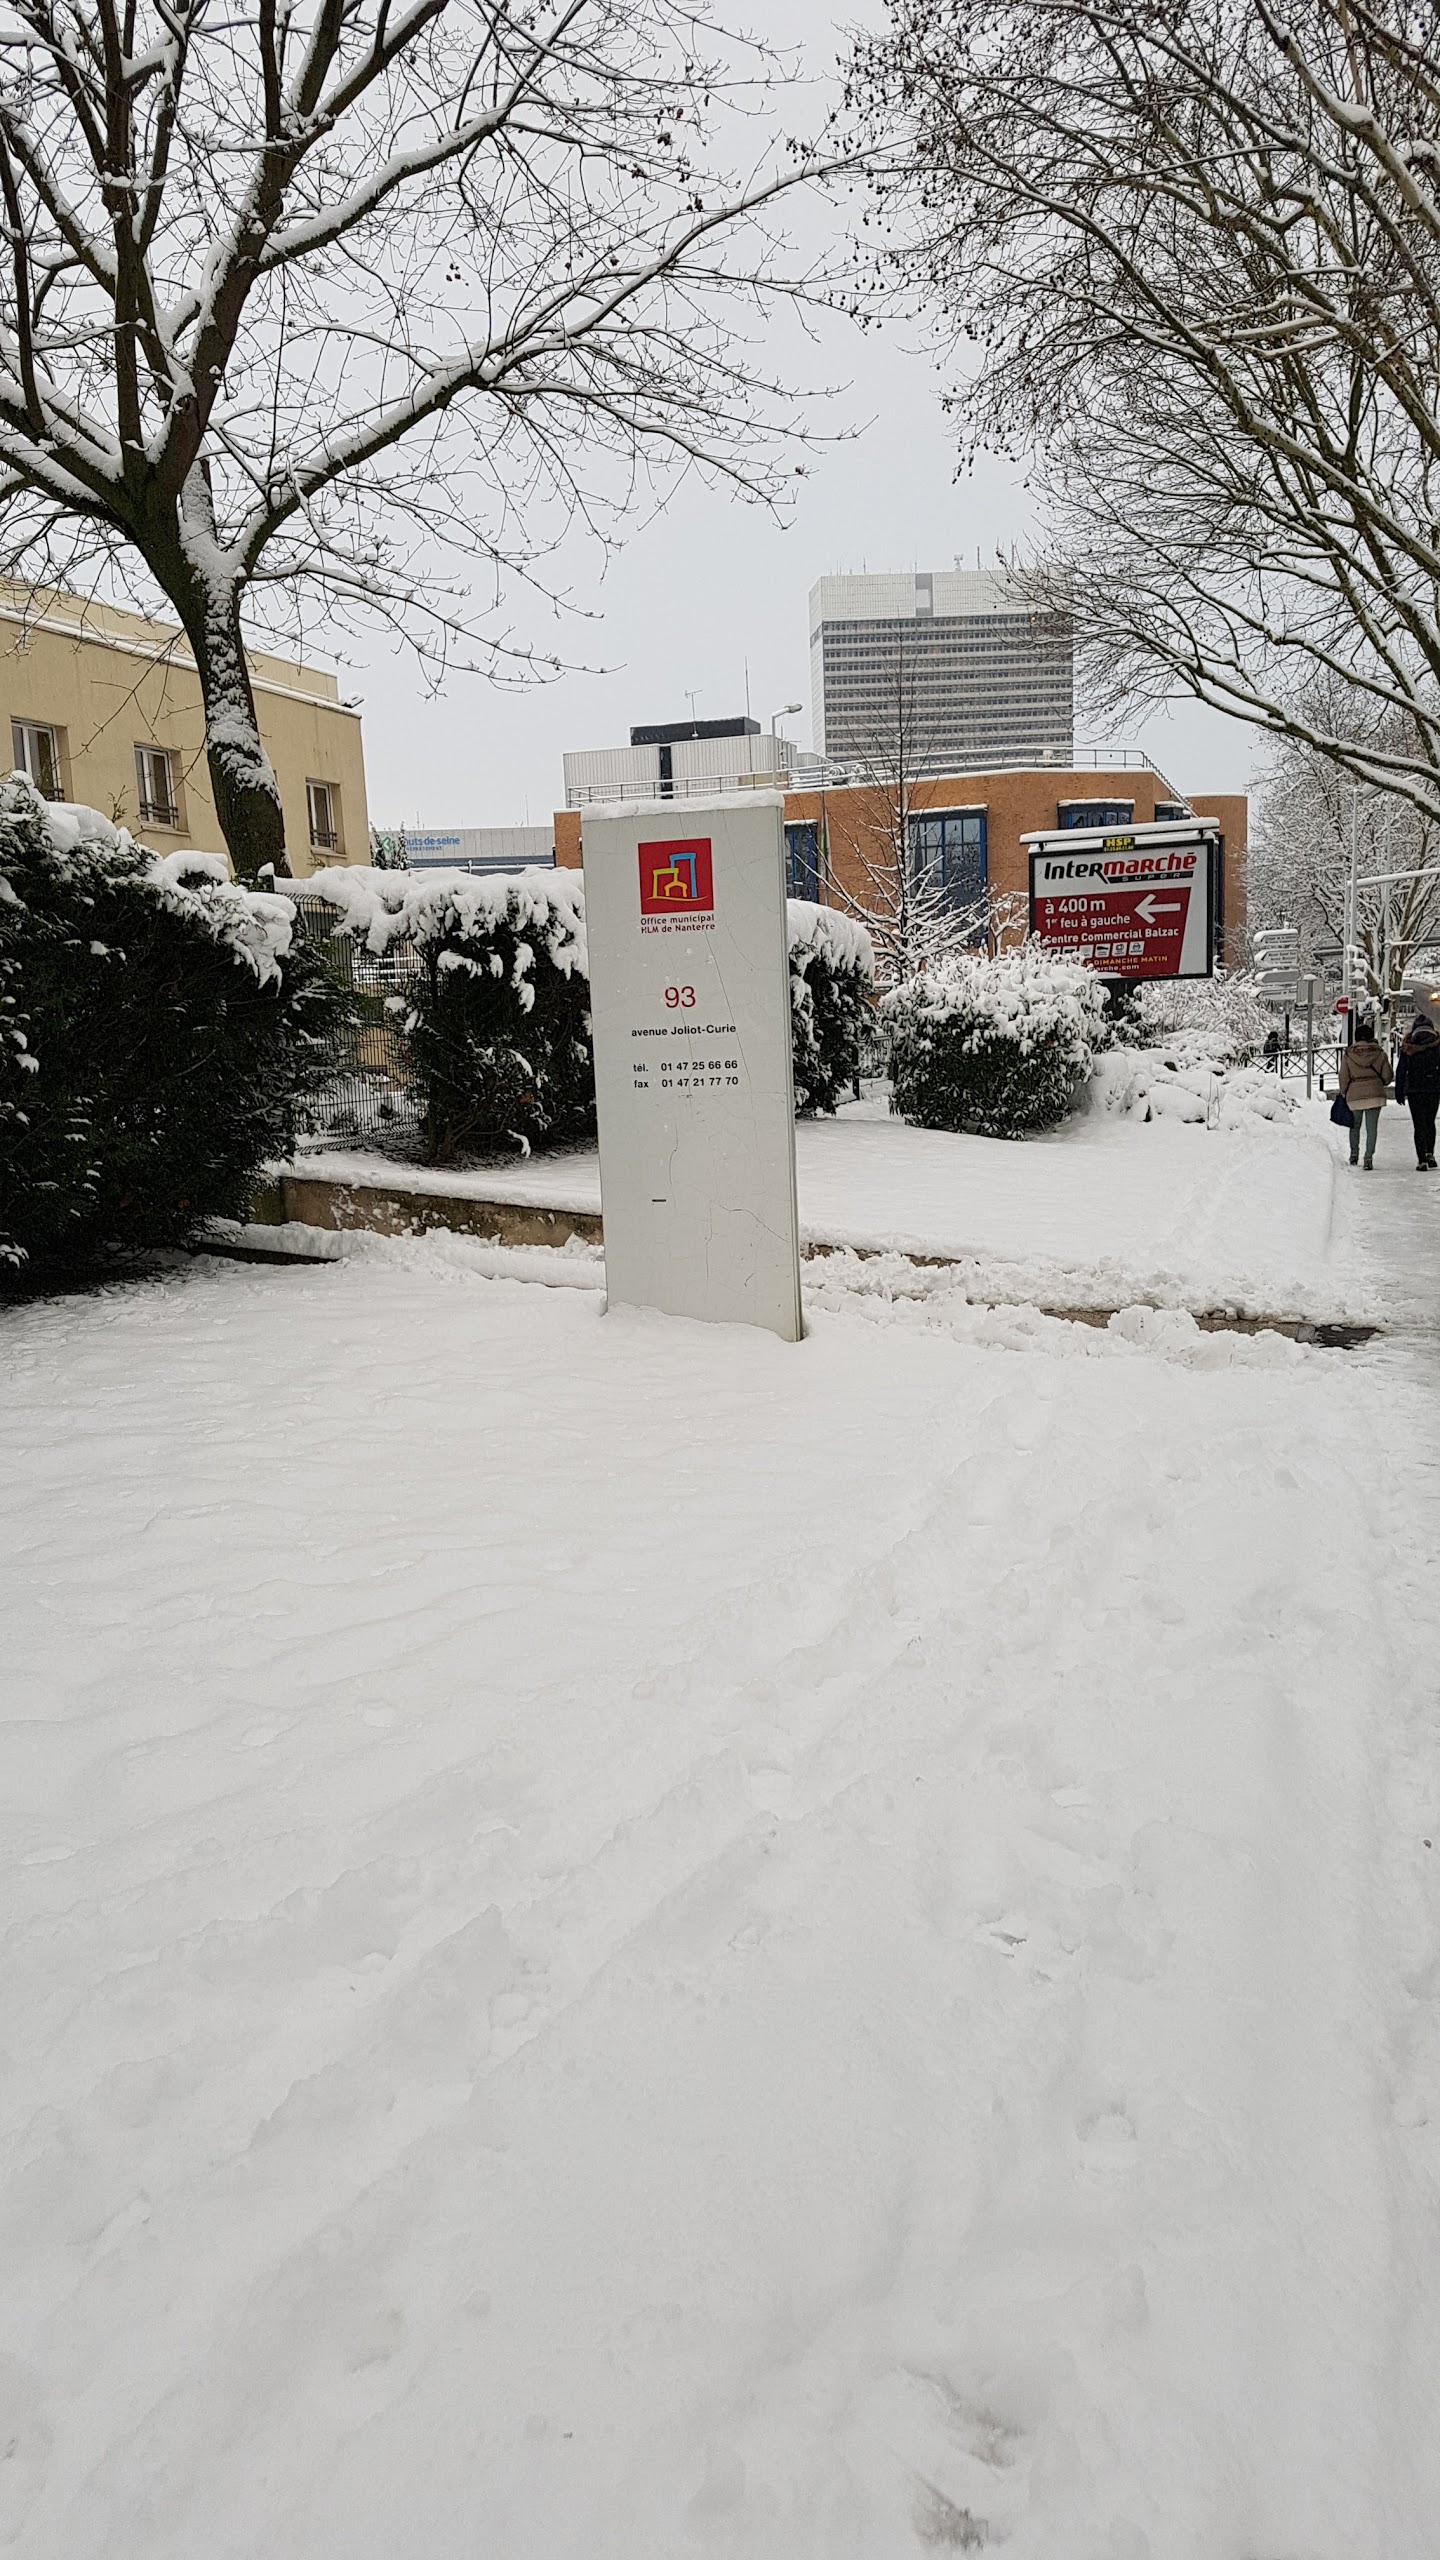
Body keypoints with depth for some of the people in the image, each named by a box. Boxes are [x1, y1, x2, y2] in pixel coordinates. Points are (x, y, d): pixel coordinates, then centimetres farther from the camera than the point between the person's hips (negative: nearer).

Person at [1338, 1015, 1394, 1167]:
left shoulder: (1348, 1054, -3)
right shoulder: (1379, 1053, -2)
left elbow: (1343, 1077, -1)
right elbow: (1388, 1077, 1)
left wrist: (1343, 1093, 11)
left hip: (1354, 1096, 0)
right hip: (1375, 1094, 0)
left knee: (1355, 1125, 19)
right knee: (1372, 1127, 1)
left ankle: (1354, 1154, 27)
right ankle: (1368, 1158, -5)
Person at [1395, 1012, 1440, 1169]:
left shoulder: (1408, 1045, -3)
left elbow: (1401, 1070, -1)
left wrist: (1399, 1091, 6)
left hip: (1414, 1090, -1)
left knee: (1419, 1125, 1)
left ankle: (1422, 1160, -5)